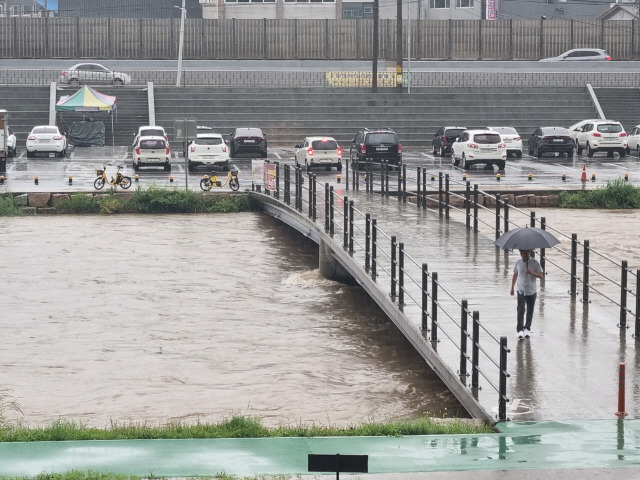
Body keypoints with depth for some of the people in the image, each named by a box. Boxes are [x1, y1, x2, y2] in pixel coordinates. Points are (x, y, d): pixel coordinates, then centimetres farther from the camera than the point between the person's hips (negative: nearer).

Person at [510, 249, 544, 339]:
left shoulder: (535, 263, -4)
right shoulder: (518, 263, 3)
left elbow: (541, 275, -6)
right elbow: (515, 275, 15)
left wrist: (531, 273, -21)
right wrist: (512, 288, 16)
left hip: (532, 291, 0)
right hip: (521, 290, 0)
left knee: (530, 311, 8)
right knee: (520, 310, -12)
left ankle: (527, 329, 23)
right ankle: (520, 330, -13)